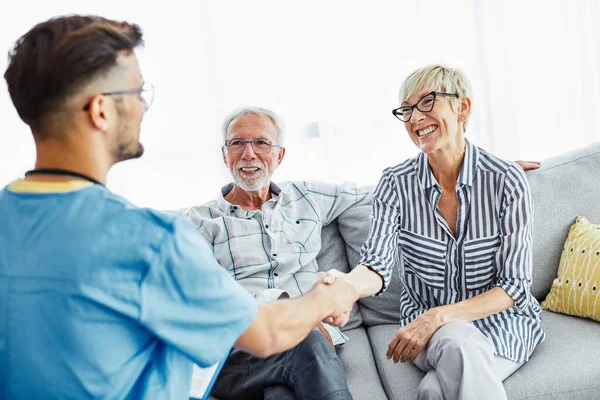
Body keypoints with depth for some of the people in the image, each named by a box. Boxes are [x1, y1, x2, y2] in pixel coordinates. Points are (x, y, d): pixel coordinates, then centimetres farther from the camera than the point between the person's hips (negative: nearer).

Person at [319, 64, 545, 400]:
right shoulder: (396, 184, -7)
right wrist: (345, 285, -42)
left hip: (501, 321, -1)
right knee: (457, 342, -34)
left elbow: (513, 286, -12)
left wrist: (440, 316, -25)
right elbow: (378, 264, -18)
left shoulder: (506, 180, -12)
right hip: (425, 321, 2)